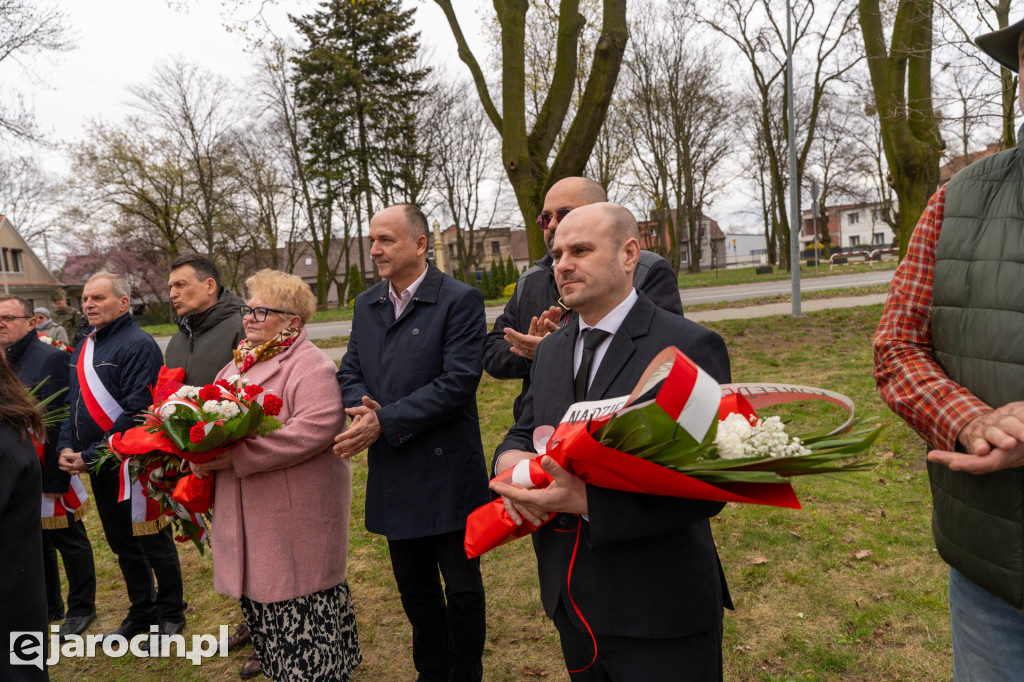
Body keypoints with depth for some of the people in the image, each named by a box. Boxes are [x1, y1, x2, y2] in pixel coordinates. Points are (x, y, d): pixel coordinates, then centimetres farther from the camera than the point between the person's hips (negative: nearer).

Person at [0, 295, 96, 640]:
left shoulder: (50, 359, -16)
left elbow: (59, 422, -20)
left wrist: (55, 478, -21)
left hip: (51, 473, -7)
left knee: (69, 541, 8)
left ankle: (81, 609, 24)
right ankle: (48, 606, 36)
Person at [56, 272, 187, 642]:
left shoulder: (138, 345, -16)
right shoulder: (84, 348, 12)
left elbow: (137, 411, -22)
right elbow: (74, 402, 17)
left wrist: (92, 455, -19)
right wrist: (66, 446, 0)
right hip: (100, 468, 8)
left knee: (155, 542, 6)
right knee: (122, 542, 19)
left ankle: (171, 614, 23)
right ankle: (142, 611, 35)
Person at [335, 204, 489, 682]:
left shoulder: (461, 300, -11)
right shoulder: (366, 305, 10)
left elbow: (458, 382, -19)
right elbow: (349, 373, 11)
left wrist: (385, 421, -19)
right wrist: (363, 407, -12)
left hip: (447, 475, -6)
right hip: (394, 479, 6)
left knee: (462, 590, 9)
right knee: (415, 589, 20)